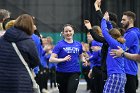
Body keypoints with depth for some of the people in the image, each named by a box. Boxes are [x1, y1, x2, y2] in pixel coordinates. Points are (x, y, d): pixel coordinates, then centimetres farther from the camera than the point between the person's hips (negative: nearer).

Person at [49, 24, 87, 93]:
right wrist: (63, 59, -25)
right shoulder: (60, 44, -4)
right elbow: (51, 59, -11)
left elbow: (81, 56, 25)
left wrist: (84, 60, 2)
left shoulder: (78, 44, 7)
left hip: (74, 72, 1)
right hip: (62, 73, -1)